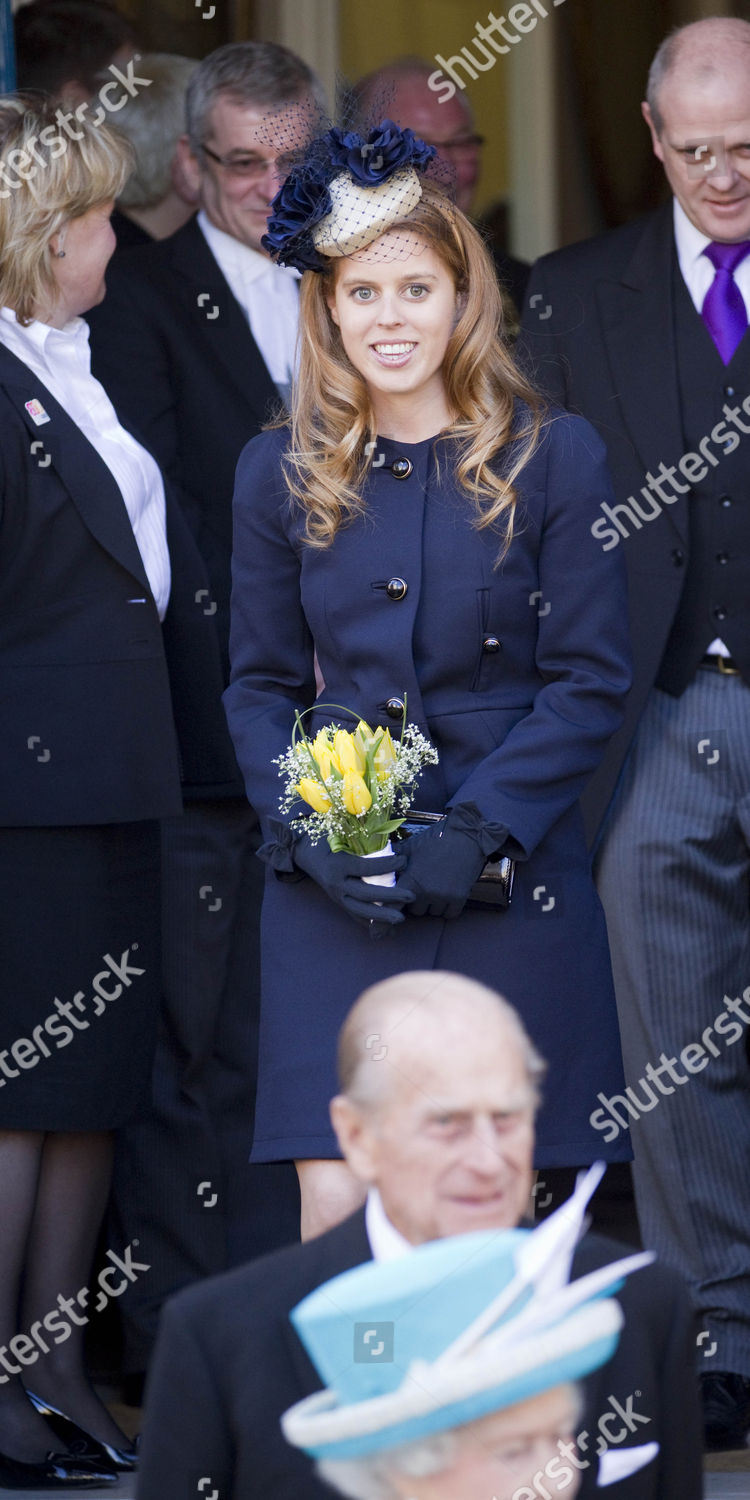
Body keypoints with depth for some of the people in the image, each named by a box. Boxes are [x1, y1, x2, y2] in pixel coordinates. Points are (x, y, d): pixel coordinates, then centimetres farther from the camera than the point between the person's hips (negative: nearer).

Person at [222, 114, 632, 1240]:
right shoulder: (283, 473, 9)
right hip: (335, 897, 1)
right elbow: (260, 685, 11)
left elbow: (591, 681, -2)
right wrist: (310, 836, -6)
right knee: (338, 1213, -9)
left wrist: (478, 827, -13)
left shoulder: (554, 459, 1)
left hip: (512, 887, -1)